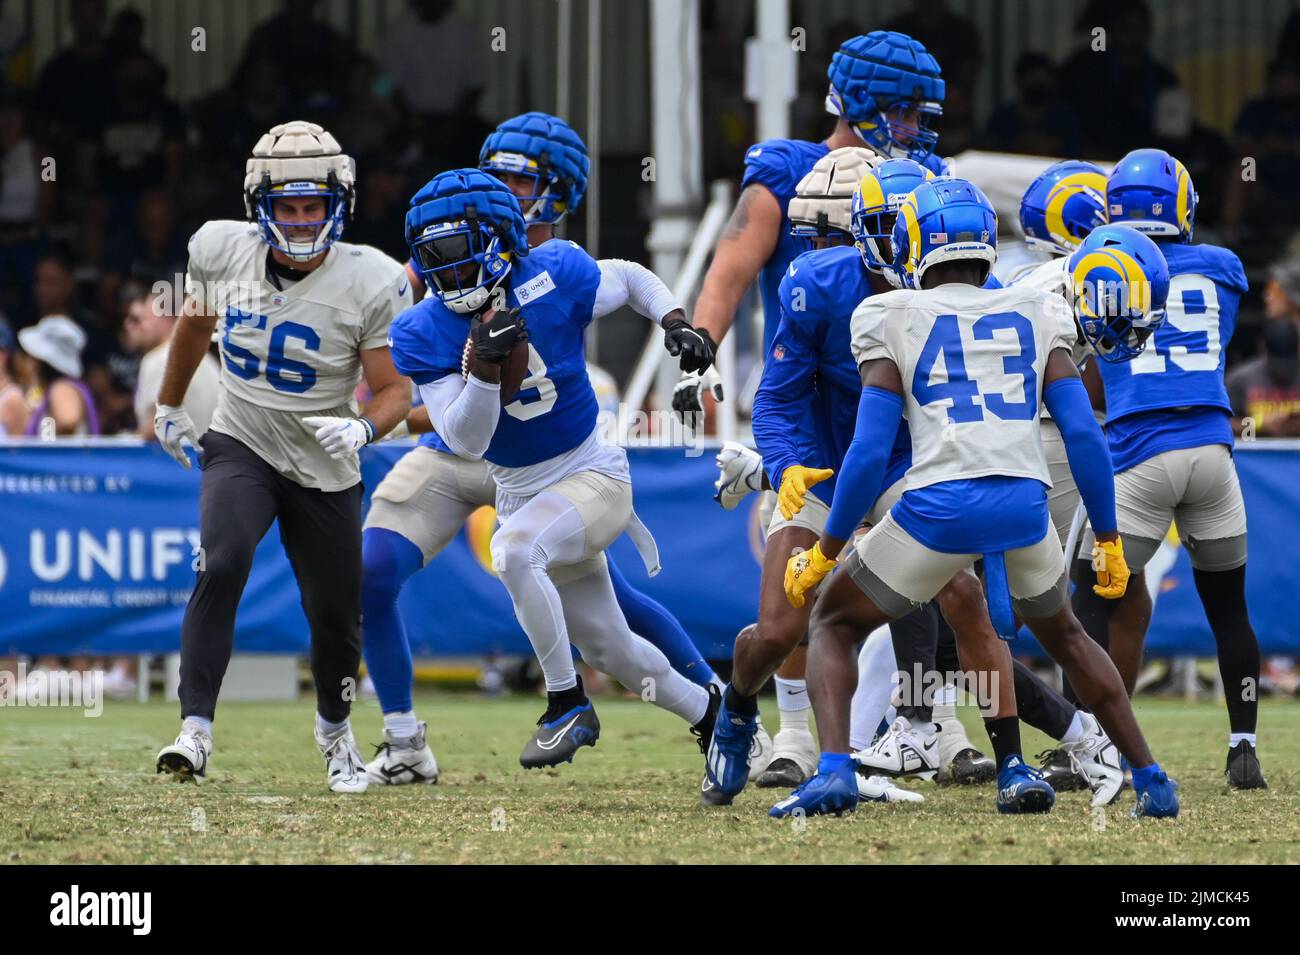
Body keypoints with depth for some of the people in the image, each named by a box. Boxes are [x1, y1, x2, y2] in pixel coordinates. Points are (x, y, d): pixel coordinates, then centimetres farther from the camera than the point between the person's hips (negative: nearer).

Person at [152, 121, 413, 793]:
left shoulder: (372, 283, -17)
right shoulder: (221, 251, -9)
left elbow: (395, 391, -11)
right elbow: (196, 323, 13)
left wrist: (363, 427, -33)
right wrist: (168, 405, 24)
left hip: (324, 470, 0)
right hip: (240, 447, 0)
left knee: (336, 618, 6)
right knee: (221, 566, -27)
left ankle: (334, 730, 37)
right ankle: (195, 730, -28)